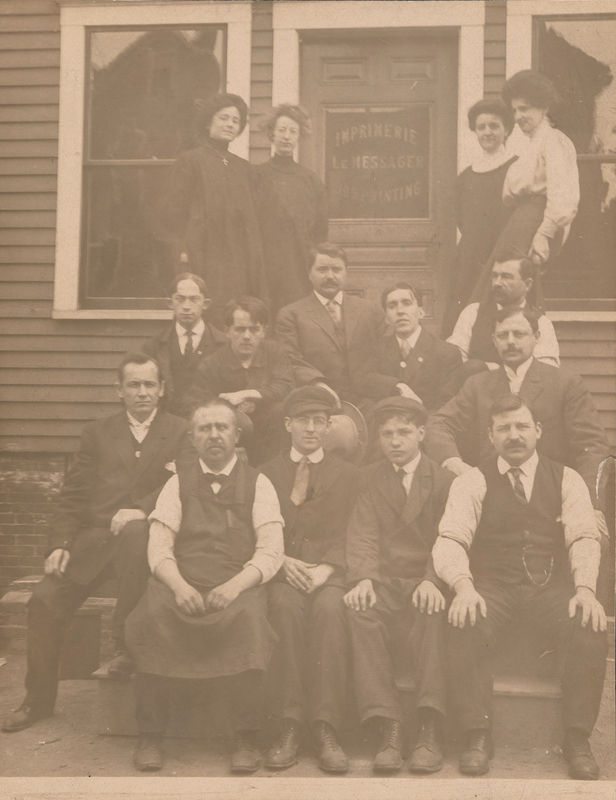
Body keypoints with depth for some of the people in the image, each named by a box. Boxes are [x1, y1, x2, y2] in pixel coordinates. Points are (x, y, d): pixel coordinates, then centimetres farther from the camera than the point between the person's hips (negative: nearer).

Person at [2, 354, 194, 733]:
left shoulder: (179, 432, 10)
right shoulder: (97, 433, 18)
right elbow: (73, 495, 13)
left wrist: (141, 510, -22)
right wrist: (60, 543, -3)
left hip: (142, 536, -3)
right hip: (92, 541, 3)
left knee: (136, 530, -37)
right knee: (45, 598, -15)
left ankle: (126, 643, -23)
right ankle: (39, 699, 6)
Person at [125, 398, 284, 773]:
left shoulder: (258, 484, 12)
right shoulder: (178, 484, 17)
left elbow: (270, 551, 1)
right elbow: (159, 548, 7)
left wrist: (234, 586, -17)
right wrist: (179, 586, -14)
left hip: (240, 586, -1)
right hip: (182, 584, 2)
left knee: (249, 616, -35)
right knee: (150, 615, -30)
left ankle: (247, 739, -21)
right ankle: (151, 735, -15)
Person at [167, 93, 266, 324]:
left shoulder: (243, 167, 19)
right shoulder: (190, 161, 3)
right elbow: (176, 215, 0)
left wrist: (256, 261, 10)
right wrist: (183, 255, -8)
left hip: (241, 266, 5)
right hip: (205, 260, -5)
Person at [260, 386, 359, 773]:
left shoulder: (347, 473, 18)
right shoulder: (268, 472, 19)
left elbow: (347, 534, 7)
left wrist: (326, 568, -12)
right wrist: (283, 562, -10)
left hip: (328, 570, 0)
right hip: (282, 570, 0)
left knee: (329, 608, -34)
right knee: (287, 606, -34)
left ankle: (327, 729, -32)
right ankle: (290, 725, -30)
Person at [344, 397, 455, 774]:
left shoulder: (444, 479, 10)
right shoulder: (369, 478, 15)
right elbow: (363, 536, 2)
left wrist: (432, 580, -21)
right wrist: (363, 579, -19)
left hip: (426, 582, -1)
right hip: (384, 580, 1)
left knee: (434, 612, -35)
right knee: (360, 611, -32)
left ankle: (431, 730, -33)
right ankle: (389, 727, -32)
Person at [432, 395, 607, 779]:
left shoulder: (566, 480, 12)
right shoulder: (472, 482, 7)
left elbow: (584, 538, 0)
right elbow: (451, 540, -5)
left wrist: (585, 588, -18)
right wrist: (463, 586, -24)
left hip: (552, 586, 1)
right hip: (492, 585, -1)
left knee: (593, 632, -27)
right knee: (464, 629, -31)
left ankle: (577, 739, -10)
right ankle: (478, 736, -16)